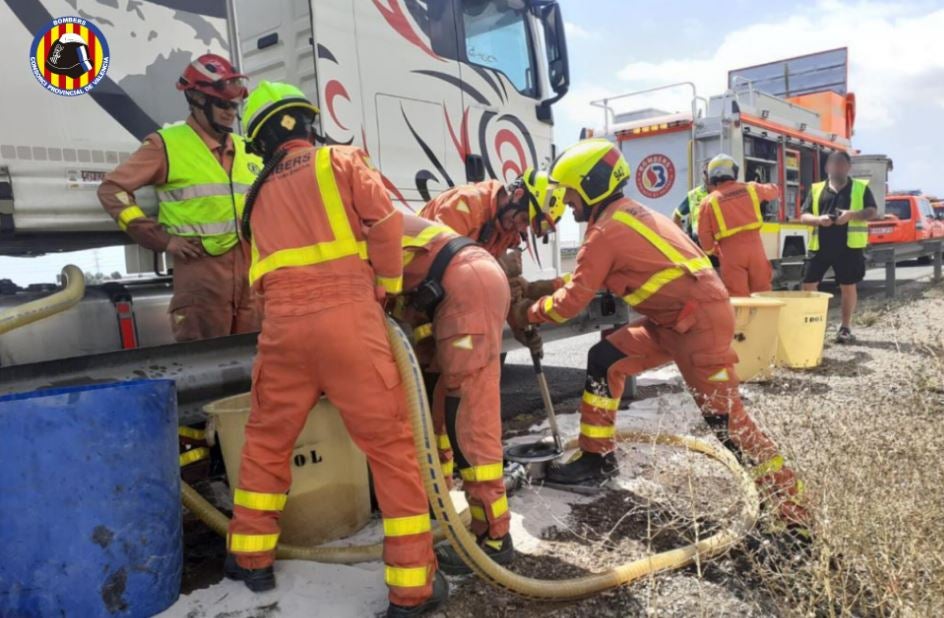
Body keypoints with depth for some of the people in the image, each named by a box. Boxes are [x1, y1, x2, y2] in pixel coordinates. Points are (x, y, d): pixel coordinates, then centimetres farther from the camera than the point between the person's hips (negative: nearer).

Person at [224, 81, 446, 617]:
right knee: (392, 445, 1)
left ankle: (252, 558, 32)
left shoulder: (261, 193, 24)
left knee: (267, 441, 22)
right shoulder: (341, 160, 10)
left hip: (284, 322, 5)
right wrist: (387, 288, 12)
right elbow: (387, 222, -1)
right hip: (347, 316, -4)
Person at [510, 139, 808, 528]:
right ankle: (597, 458, 20)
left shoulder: (605, 231, -15)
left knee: (724, 416, -7)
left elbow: (572, 302, -12)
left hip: (699, 320, -10)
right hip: (675, 318, 10)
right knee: (605, 360, 11)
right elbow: (589, 277, 21)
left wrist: (527, 313, 3)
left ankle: (791, 501, 6)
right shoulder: (627, 214, 14)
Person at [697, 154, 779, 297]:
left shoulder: (709, 201, -1)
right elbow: (774, 191, 28)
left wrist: (712, 250, 18)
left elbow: (704, 235, 0)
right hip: (755, 247, 3)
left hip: (731, 253, -3)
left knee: (738, 298, -1)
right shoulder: (750, 188, 7)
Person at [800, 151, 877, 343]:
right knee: (808, 285, 0)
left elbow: (872, 212, 0)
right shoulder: (816, 189, 10)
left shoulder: (861, 187, 7)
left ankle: (845, 328, 16)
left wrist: (851, 215, -19)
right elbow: (804, 216, 6)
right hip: (820, 245, 2)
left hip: (849, 246, -1)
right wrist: (819, 219, -16)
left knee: (848, 286, 3)